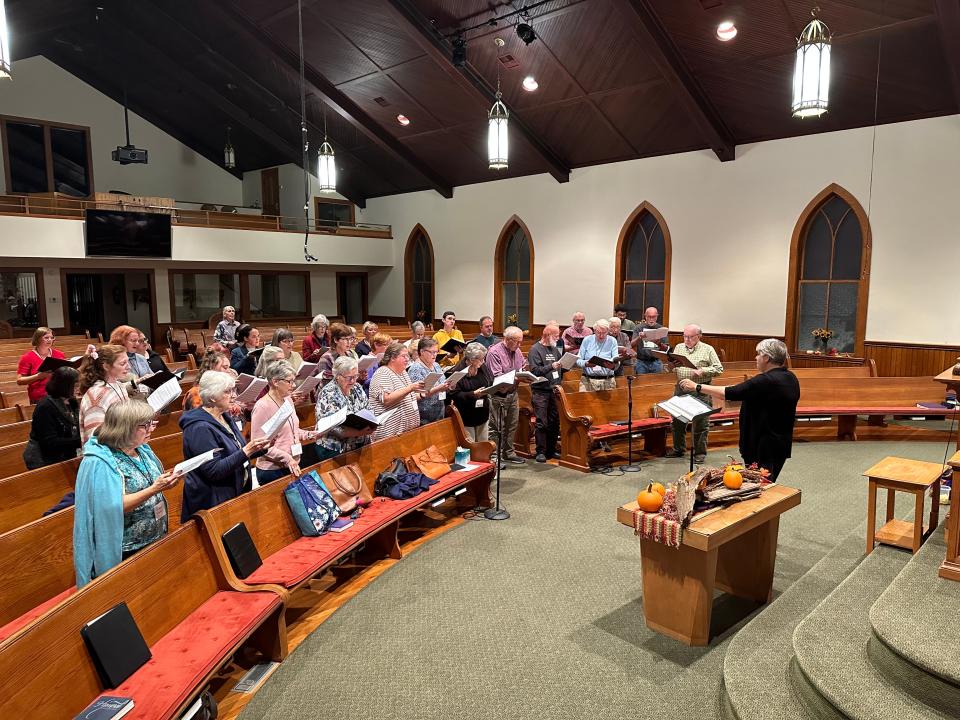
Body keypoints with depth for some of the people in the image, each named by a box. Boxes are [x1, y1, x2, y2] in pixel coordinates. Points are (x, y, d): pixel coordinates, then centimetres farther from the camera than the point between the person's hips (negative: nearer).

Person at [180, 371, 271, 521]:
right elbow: (213, 470, -25)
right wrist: (246, 452, -29)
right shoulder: (200, 428, -21)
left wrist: (257, 448, -1)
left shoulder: (226, 417, 7)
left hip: (236, 494, 8)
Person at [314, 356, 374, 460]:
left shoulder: (357, 388, 4)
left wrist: (371, 425, -10)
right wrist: (360, 432, -31)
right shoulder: (328, 394, -15)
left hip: (361, 447, 6)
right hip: (335, 451, -6)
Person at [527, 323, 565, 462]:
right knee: (541, 423, -5)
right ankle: (541, 452, 2)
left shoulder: (555, 349, 14)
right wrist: (551, 366, -24)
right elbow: (535, 370, -16)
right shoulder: (535, 349, -6)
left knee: (555, 422, 9)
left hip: (554, 390, 7)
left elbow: (561, 368, 17)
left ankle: (551, 450, 19)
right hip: (540, 391, -6)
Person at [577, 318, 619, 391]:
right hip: (587, 380, 0)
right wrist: (586, 364, -18)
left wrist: (615, 361, -24)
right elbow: (578, 360, 3)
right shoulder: (587, 340, 5)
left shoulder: (612, 341, 5)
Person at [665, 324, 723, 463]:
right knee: (678, 421, 10)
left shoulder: (707, 350, 1)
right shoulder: (678, 348, 12)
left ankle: (700, 453, 12)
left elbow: (719, 369, -3)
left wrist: (703, 371, -17)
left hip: (700, 390, -4)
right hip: (681, 388, 4)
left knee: (700, 424, 0)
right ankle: (679, 449, 24)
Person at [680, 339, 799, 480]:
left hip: (764, 447, -9)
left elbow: (730, 393, -22)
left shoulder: (766, 381, -22)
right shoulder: (791, 378, 7)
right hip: (782, 443, 9)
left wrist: (696, 387, -16)